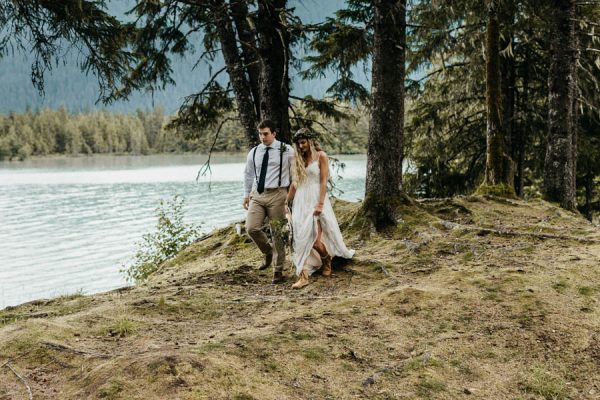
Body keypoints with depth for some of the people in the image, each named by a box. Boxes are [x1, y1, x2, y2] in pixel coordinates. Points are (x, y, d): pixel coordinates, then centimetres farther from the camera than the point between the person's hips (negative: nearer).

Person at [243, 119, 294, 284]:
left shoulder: (286, 151, -3)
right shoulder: (254, 152, 10)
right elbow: (248, 174, 22)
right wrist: (246, 194, 22)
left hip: (276, 195, -4)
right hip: (257, 195, 4)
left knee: (276, 233, 0)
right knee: (251, 228, -10)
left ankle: (278, 270, 12)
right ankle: (268, 252, 19)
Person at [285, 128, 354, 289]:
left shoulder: (321, 156, -3)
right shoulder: (298, 159, 12)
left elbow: (323, 182, -9)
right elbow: (295, 183, 15)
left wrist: (320, 204, -18)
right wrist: (286, 202, 10)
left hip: (316, 199, -5)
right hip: (301, 201, 5)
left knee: (315, 240, -8)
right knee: (302, 238, -3)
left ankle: (327, 260, 24)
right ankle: (303, 276, -2)